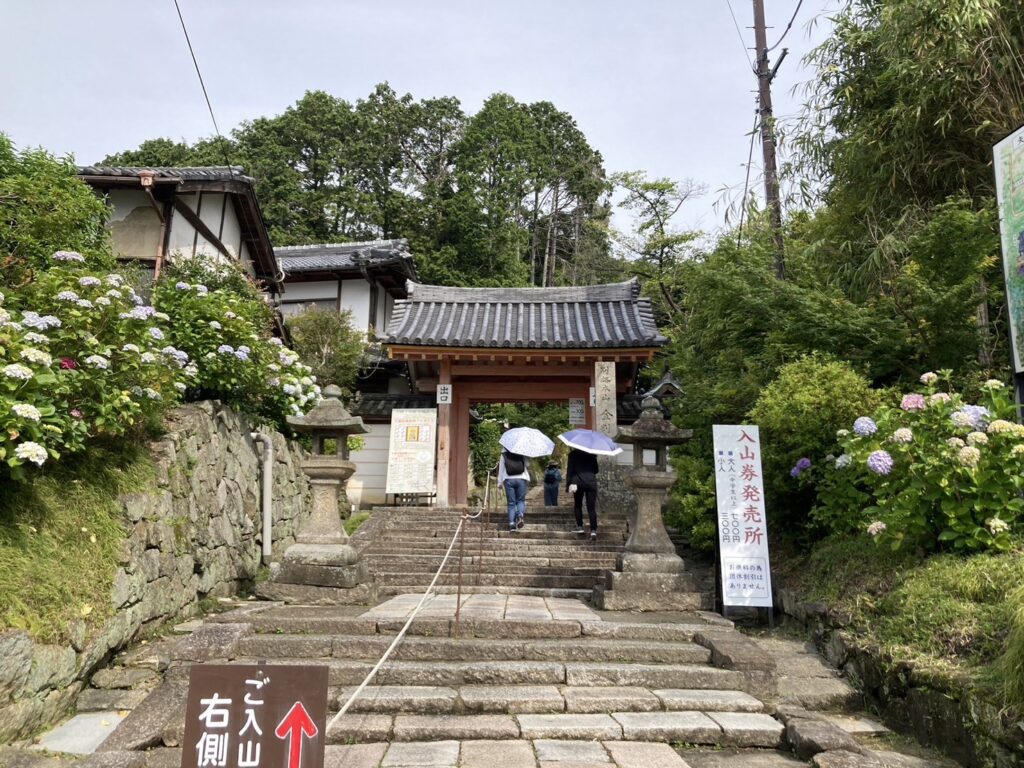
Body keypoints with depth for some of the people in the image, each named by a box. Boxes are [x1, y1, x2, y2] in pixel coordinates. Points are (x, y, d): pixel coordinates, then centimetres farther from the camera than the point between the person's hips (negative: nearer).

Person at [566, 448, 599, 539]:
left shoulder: (573, 454, 0)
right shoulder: (592, 453, 11)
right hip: (591, 483, 2)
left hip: (578, 483, -2)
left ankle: (579, 526, 11)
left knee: (577, 505, 17)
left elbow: (570, 470, -5)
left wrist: (569, 484, -6)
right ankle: (593, 530, -9)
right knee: (591, 508, 1)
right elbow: (596, 470, 18)